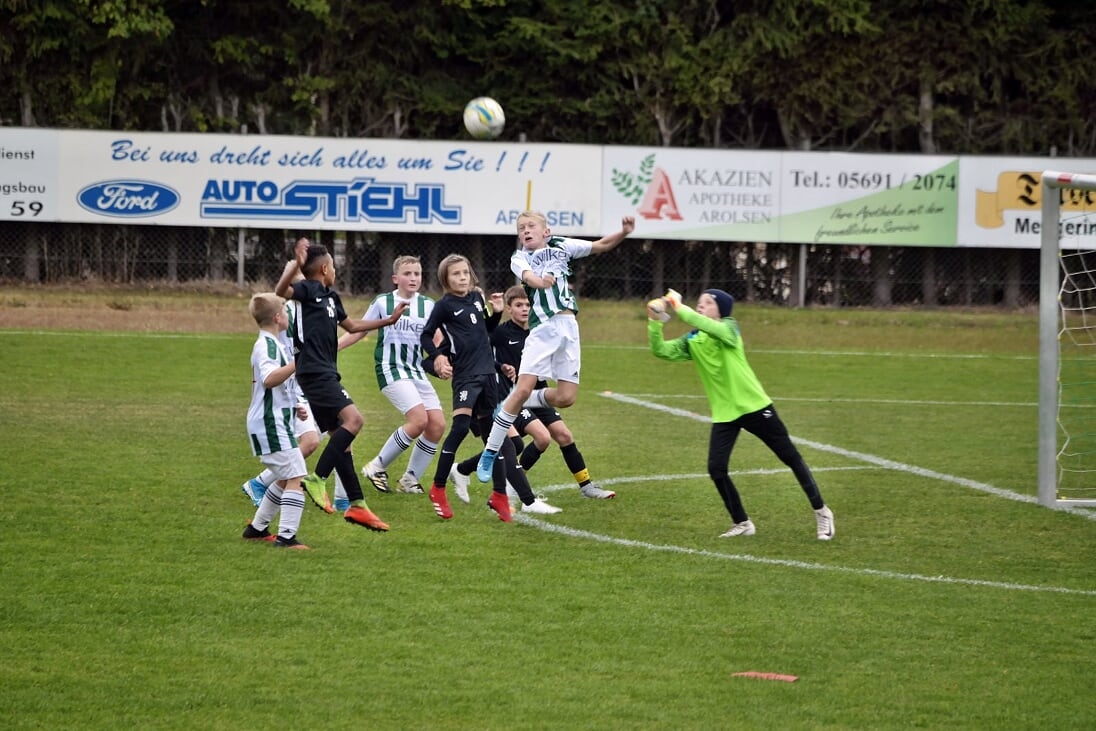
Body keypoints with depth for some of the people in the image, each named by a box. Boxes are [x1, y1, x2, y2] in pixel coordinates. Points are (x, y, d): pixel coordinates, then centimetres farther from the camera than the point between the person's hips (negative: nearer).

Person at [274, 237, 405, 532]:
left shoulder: (330, 297, 19)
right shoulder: (308, 289, -8)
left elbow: (352, 325, 36)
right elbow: (282, 291, -30)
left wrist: (389, 320, 38)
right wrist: (296, 264, -44)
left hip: (326, 373, 10)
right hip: (314, 372, -10)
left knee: (340, 436, 10)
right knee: (352, 418, -23)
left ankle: (357, 506, 13)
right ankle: (317, 479, -21)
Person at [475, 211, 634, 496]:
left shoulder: (560, 246, 11)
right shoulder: (519, 258, 3)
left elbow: (601, 245, 14)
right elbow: (530, 277, -19)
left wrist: (623, 233, -5)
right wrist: (542, 280, -43)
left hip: (568, 328, 4)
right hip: (542, 329, -4)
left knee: (566, 397, -2)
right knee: (523, 388, -17)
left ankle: (513, 405, 23)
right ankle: (489, 454, -9)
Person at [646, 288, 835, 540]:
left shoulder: (729, 327, -10)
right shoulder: (691, 341, 4)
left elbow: (714, 329, -33)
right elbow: (660, 350, -7)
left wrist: (680, 309, -35)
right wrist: (655, 321, -21)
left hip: (753, 405, -4)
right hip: (724, 414, 4)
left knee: (790, 457, 3)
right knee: (716, 469, -7)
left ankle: (821, 512, 15)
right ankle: (742, 523, 11)